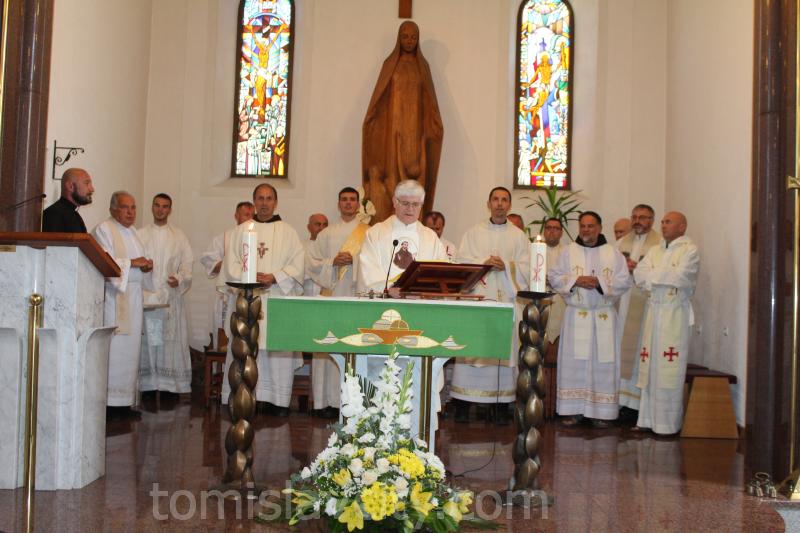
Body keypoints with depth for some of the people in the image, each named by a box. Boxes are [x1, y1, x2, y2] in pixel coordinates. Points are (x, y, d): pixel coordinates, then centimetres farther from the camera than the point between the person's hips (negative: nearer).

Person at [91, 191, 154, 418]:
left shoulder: (132, 232, 21)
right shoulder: (104, 229, -4)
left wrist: (146, 267, 4)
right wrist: (131, 262, -17)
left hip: (133, 296, 8)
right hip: (113, 296, -8)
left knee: (130, 348, 6)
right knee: (113, 348, -11)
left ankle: (124, 401, 10)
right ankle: (109, 401, -8)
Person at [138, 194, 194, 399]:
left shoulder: (179, 237, 12)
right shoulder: (141, 235, 11)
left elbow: (187, 263, 7)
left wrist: (180, 279, -11)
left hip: (171, 297, 0)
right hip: (146, 296, 0)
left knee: (171, 340, -3)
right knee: (148, 340, -2)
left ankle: (169, 385, 1)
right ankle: (148, 385, 3)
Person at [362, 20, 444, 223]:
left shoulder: (423, 65, 12)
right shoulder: (390, 64, 9)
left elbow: (429, 100, 10)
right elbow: (380, 98, 5)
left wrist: (433, 126, -1)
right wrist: (374, 123, -7)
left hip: (415, 128, 1)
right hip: (393, 128, -1)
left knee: (415, 175, -5)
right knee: (392, 173, -7)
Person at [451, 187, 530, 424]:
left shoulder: (519, 236, 13)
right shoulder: (474, 232, 12)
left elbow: (525, 269, 5)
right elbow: (462, 262, 2)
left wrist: (505, 266, -11)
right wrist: (484, 262, -13)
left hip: (507, 299, 1)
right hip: (476, 297, -1)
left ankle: (501, 404, 3)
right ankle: (463, 404, 0)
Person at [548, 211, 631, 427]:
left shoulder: (613, 253, 6)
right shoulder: (569, 251, 7)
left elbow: (624, 281, 0)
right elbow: (554, 277, 2)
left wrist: (600, 282, -14)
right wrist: (575, 280, -13)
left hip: (604, 316, 0)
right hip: (575, 314, 0)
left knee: (603, 362, 0)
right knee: (575, 362, -1)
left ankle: (601, 411, 7)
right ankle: (574, 410, 5)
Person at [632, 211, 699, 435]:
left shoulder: (690, 250, -1)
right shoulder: (655, 250, 17)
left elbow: (680, 277, -15)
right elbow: (639, 275, 5)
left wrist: (652, 275, -3)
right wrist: (666, 276, -9)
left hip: (675, 314, -6)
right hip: (653, 311, 6)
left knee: (669, 369, -6)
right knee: (649, 365, 6)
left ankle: (668, 423, 1)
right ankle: (648, 418, 13)